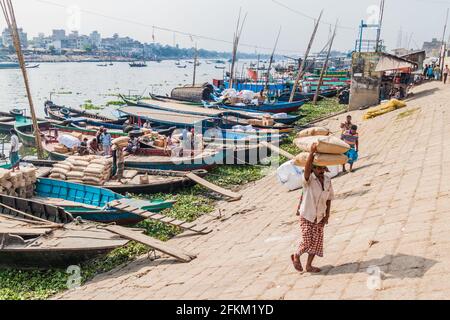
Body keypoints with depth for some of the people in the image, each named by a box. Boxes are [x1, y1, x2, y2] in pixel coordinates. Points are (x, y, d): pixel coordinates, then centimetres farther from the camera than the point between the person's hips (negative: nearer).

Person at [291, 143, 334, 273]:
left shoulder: (328, 180, -1)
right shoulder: (308, 179, -17)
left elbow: (329, 198, 8)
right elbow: (306, 169, -40)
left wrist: (327, 215, 3)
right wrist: (312, 152, -52)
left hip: (320, 217, 5)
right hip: (307, 215, -5)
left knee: (316, 242, 6)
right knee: (307, 242, -5)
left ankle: (309, 265, 22)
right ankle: (296, 256, 25)